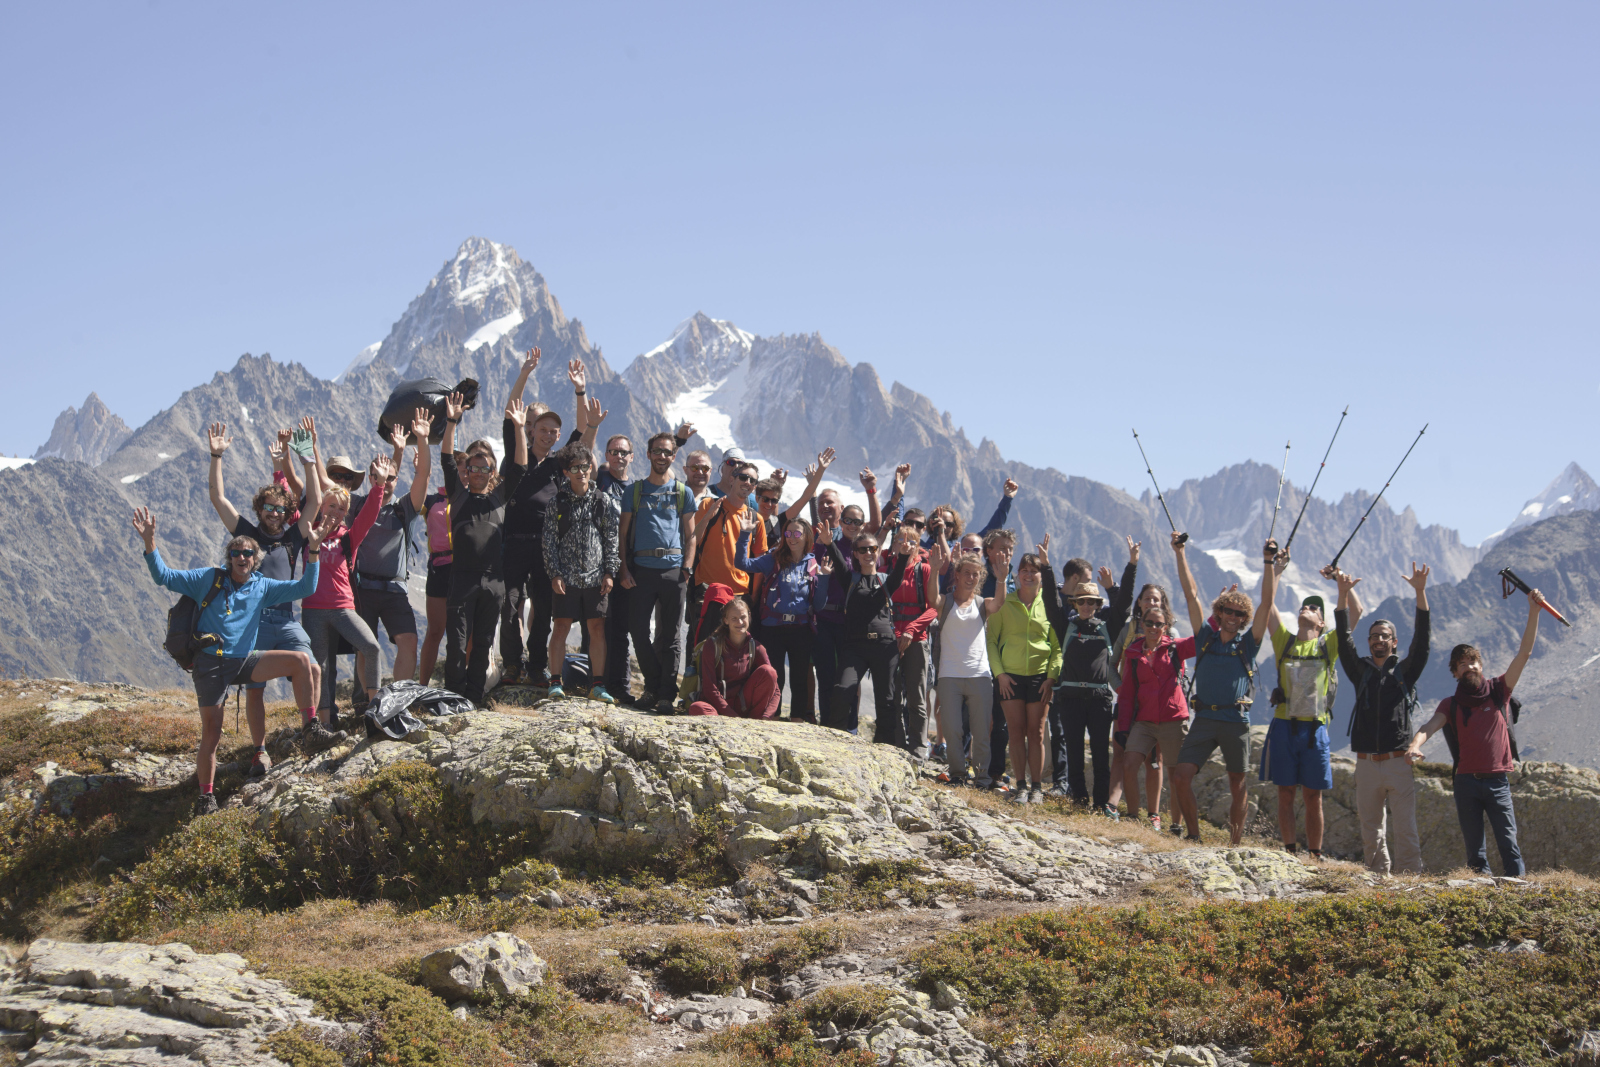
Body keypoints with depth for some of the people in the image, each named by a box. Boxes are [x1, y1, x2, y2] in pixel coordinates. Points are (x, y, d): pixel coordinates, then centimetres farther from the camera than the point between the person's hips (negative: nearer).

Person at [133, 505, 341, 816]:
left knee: (300, 660, -20)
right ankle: (206, 796, 8)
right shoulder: (209, 578, 5)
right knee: (211, 732, -6)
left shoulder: (262, 588, 12)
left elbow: (304, 587, 8)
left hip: (246, 660, 2)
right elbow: (165, 577, 0)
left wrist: (313, 549, -2)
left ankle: (311, 731, -18)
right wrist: (150, 543, -15)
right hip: (210, 662, -2)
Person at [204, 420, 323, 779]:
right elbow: (218, 498, 9)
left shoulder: (292, 538, 17)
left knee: (312, 670, -19)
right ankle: (259, 752, 7)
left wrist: (308, 460, 7)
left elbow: (315, 501, 12)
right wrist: (217, 456, 2)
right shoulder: (247, 533, 15)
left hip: (285, 620, 1)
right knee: (254, 689, -3)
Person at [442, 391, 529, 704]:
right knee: (457, 642, -4)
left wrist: (518, 429, -7)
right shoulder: (459, 492, 11)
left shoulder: (500, 494, 14)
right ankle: (453, 697, 3)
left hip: (493, 578, 2)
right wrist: (451, 423, -11)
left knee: (483, 643, 8)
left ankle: (475, 696, 15)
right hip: (462, 576, -2)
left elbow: (519, 466, 5)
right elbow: (446, 460, 1)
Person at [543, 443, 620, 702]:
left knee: (597, 628, 1)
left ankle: (597, 684, 5)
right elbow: (549, 541, 3)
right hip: (566, 576, -1)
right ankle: (556, 683, 5)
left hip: (595, 576, 1)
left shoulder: (603, 501, 6)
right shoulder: (557, 503, 4)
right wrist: (554, 574, -5)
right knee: (561, 626, -1)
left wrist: (609, 572, -1)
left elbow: (611, 539, 6)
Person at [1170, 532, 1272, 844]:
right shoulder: (1206, 637, 10)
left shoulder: (1247, 644, 7)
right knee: (1181, 777, -10)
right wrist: (1180, 554, 4)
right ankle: (1194, 836, 3)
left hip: (1236, 721, -1)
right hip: (1205, 718, 1)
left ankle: (1235, 843, 14)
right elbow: (1191, 595, 7)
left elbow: (1266, 604, 0)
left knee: (1237, 786, 4)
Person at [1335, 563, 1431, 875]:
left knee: (1405, 829, -8)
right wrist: (1343, 594, -10)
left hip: (1399, 763, -3)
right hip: (1367, 764, 3)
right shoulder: (1360, 670, 13)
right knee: (1371, 831, 6)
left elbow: (1421, 639, -5)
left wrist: (1420, 592, -16)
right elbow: (1344, 640, 2)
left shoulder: (1405, 670, 8)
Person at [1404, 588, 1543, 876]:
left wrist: (1533, 611, -10)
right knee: (1474, 846, 4)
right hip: (1466, 780, 2)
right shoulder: (1451, 704, 10)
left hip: (1497, 780, -2)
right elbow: (1431, 726, -7)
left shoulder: (1498, 690, 7)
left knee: (1508, 840, -8)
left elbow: (1524, 653, -1)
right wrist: (1415, 744, -30)